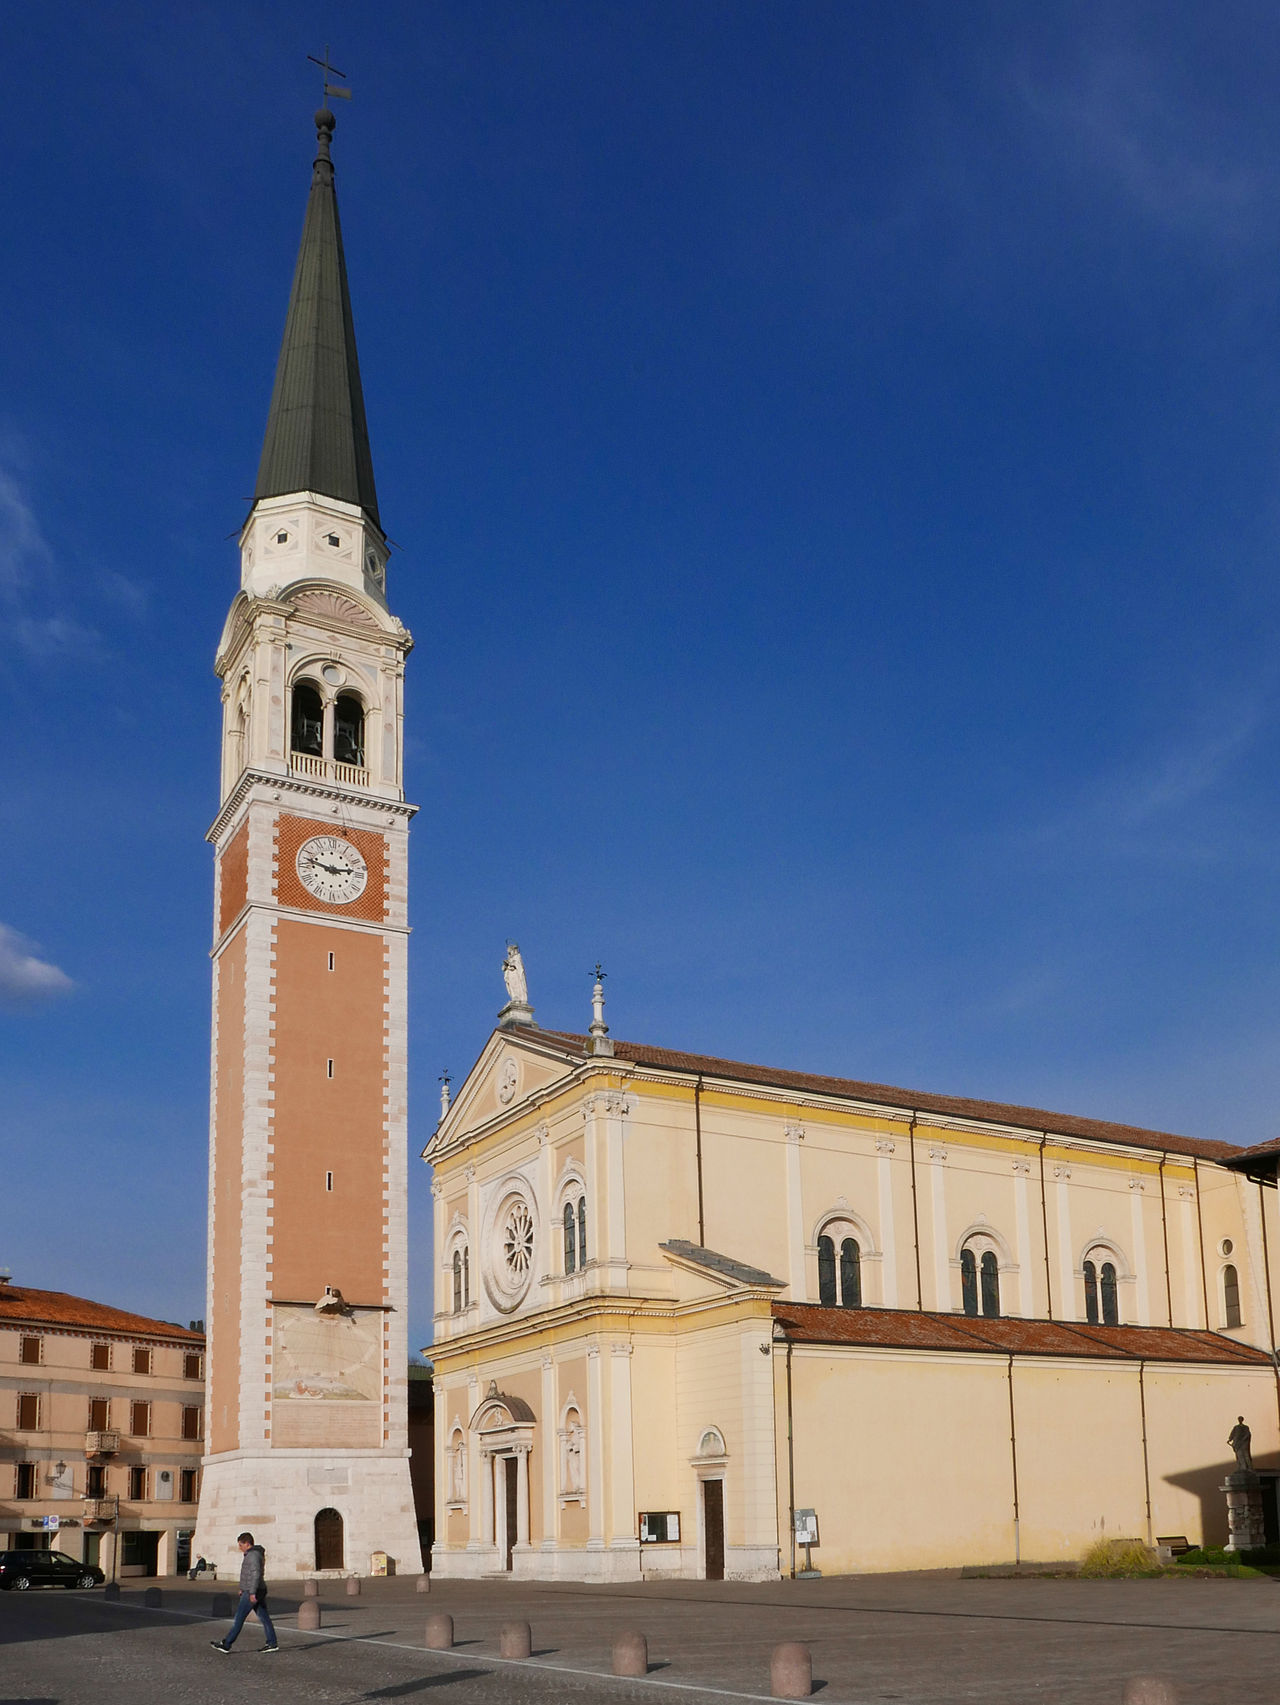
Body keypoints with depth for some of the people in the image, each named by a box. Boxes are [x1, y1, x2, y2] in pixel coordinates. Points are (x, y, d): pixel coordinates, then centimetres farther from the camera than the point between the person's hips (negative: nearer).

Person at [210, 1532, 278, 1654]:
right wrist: (244, 1589, 30)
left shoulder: (253, 1555, -15)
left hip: (251, 1593, -10)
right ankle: (272, 1643, 7)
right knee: (264, 1618, 8)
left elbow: (256, 1573, -25)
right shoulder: (255, 1554, 17)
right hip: (259, 1592, 10)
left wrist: (252, 1592, -28)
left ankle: (226, 1644, 0)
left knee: (238, 1618, -4)